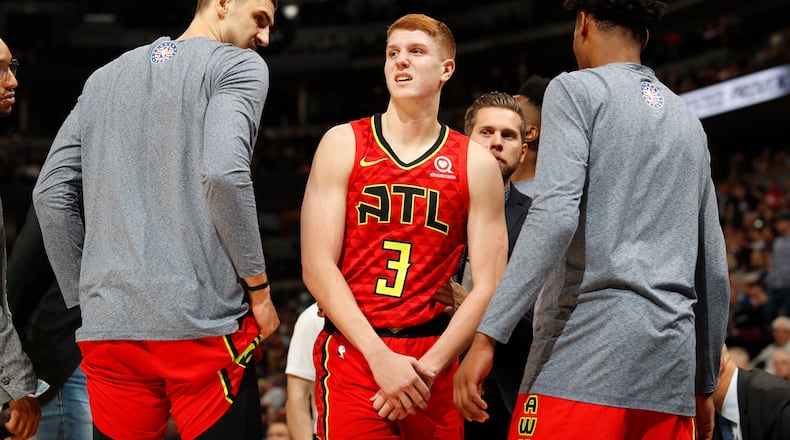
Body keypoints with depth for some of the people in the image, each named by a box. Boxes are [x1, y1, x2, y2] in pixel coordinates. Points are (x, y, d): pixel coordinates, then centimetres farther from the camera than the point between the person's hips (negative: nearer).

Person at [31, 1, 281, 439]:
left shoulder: (105, 78, 20)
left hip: (107, 326, 6)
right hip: (202, 321, -5)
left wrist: (85, 299, 18)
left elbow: (51, 193, 14)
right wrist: (259, 287, -5)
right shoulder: (239, 65, 3)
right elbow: (223, 174, -14)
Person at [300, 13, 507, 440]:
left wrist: (427, 368, -12)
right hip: (352, 353, -1)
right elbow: (317, 267, -5)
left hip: (434, 361, 1)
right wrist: (381, 358, -14)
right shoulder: (343, 144, 2)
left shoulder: (476, 164, 4)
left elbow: (488, 287, -1)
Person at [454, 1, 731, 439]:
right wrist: (705, 385, 28)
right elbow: (713, 269, 22)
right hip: (671, 355, 7)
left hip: (589, 347, -7)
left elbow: (555, 215, -14)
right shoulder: (687, 120, 22)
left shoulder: (576, 90, 2)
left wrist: (487, 336, -18)